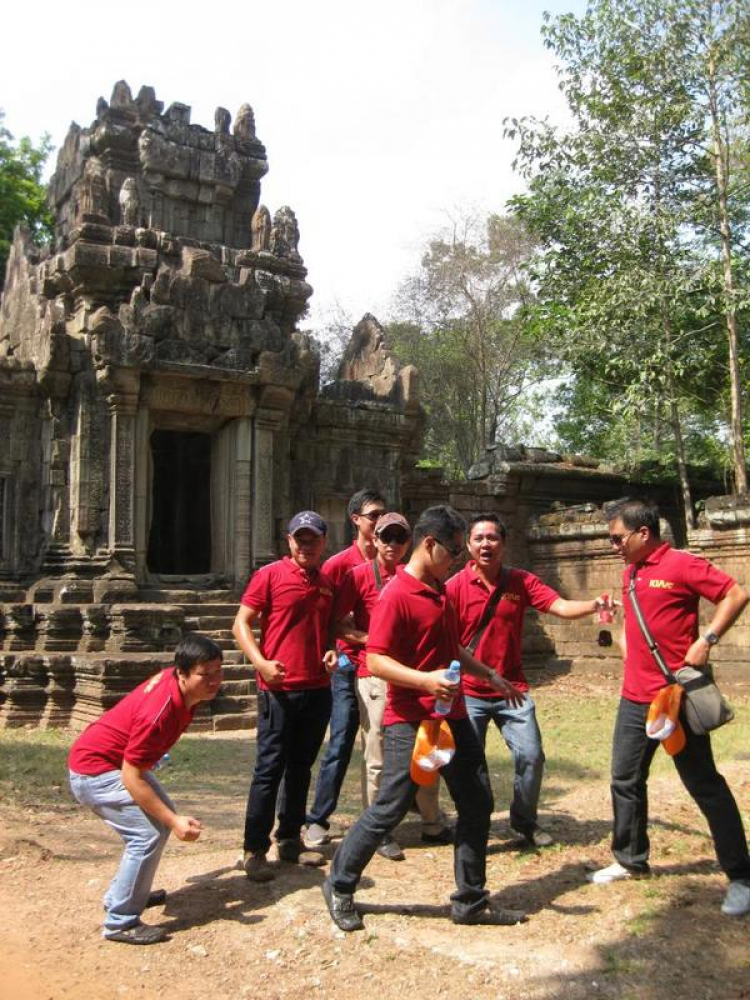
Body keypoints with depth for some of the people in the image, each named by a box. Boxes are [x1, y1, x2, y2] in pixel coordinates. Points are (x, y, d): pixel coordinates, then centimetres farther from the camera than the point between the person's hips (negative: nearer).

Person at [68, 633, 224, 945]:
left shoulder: (179, 682, -10)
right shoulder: (159, 712, -35)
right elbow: (132, 777, -30)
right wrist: (174, 821, -29)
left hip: (120, 760, 10)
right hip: (94, 770, -10)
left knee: (161, 818, 17)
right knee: (148, 833, -16)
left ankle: (124, 894, 32)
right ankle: (120, 922, -2)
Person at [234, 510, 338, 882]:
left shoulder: (328, 583, 12)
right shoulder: (270, 575, -5)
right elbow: (241, 624, -6)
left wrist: (331, 651, 4)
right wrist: (261, 663, -19)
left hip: (318, 688, 6)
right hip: (279, 688, -6)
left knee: (301, 767, 14)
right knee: (270, 767, -2)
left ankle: (290, 840, 26)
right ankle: (254, 849, 8)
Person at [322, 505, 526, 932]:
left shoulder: (441, 591, 12)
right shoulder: (396, 596, -16)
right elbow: (376, 660, -20)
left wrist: (490, 674, 26)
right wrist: (425, 680, -32)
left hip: (453, 717, 9)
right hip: (411, 722, -9)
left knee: (478, 804, 9)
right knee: (389, 810, 0)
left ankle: (471, 901, 23)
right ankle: (340, 886, 22)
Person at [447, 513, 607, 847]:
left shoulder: (521, 582, -2)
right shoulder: (456, 586, -10)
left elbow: (561, 606, -13)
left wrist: (593, 604, -31)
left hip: (512, 689, 2)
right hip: (469, 692, -2)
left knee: (531, 755, 1)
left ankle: (525, 821, 25)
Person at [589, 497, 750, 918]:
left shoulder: (681, 565, -12)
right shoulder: (630, 573, 12)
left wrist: (706, 640, -22)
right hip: (635, 698, 8)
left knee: (705, 784, 1)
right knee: (626, 781, 14)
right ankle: (631, 860, 30)